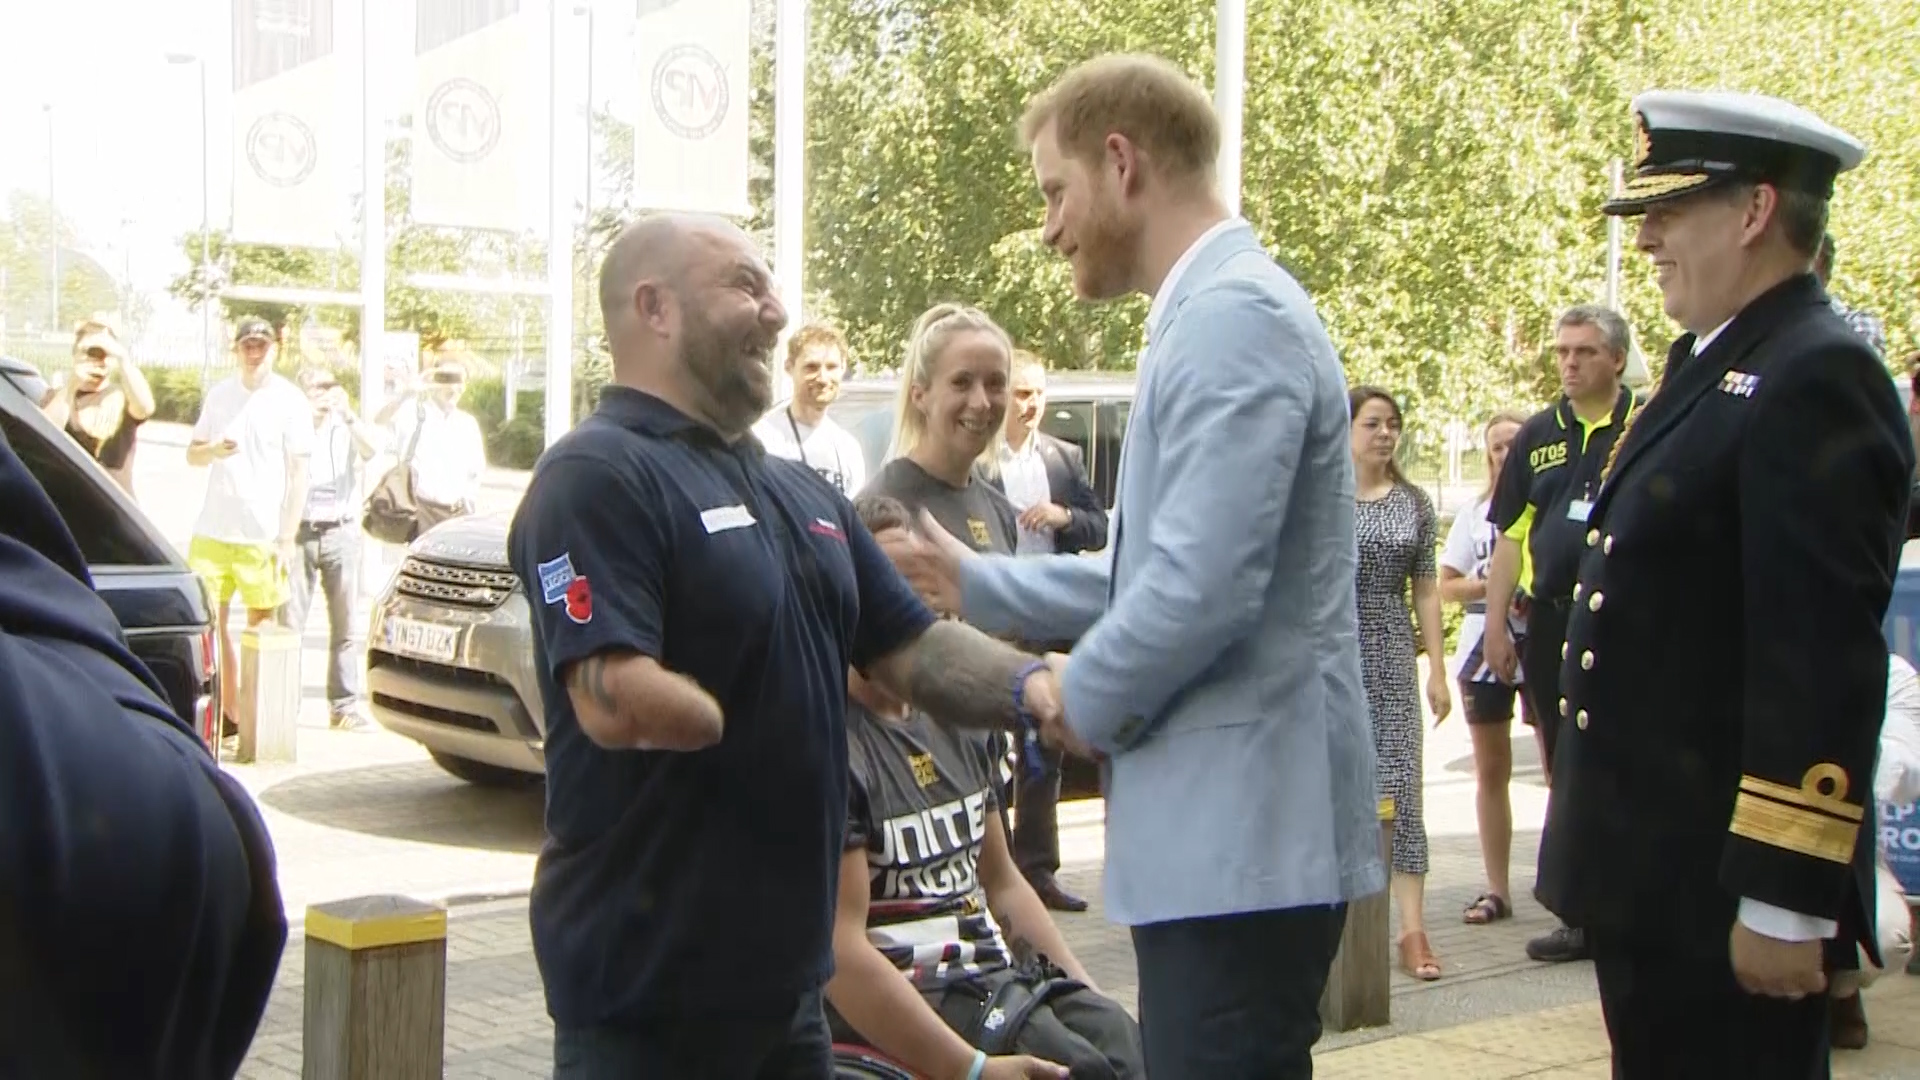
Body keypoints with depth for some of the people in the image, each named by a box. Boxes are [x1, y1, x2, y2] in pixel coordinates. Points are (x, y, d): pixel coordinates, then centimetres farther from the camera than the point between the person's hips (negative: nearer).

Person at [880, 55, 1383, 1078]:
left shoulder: (1234, 314, -16)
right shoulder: (1213, 312, 17)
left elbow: (1202, 587, -25)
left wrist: (1084, 700, -8)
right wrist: (975, 581, 17)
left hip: (1242, 825, -10)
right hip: (1223, 822, 10)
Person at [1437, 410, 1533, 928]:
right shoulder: (1474, 513, 10)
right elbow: (1448, 586, 10)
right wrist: (1493, 586, -8)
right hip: (1486, 647, 4)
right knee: (1491, 771, 8)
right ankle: (1497, 888, 15)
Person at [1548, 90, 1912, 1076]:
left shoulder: (1817, 381, -16)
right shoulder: (1711, 367, 14)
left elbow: (1824, 660, -23)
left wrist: (1786, 901, -23)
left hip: (1726, 888, -9)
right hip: (1647, 875, 9)